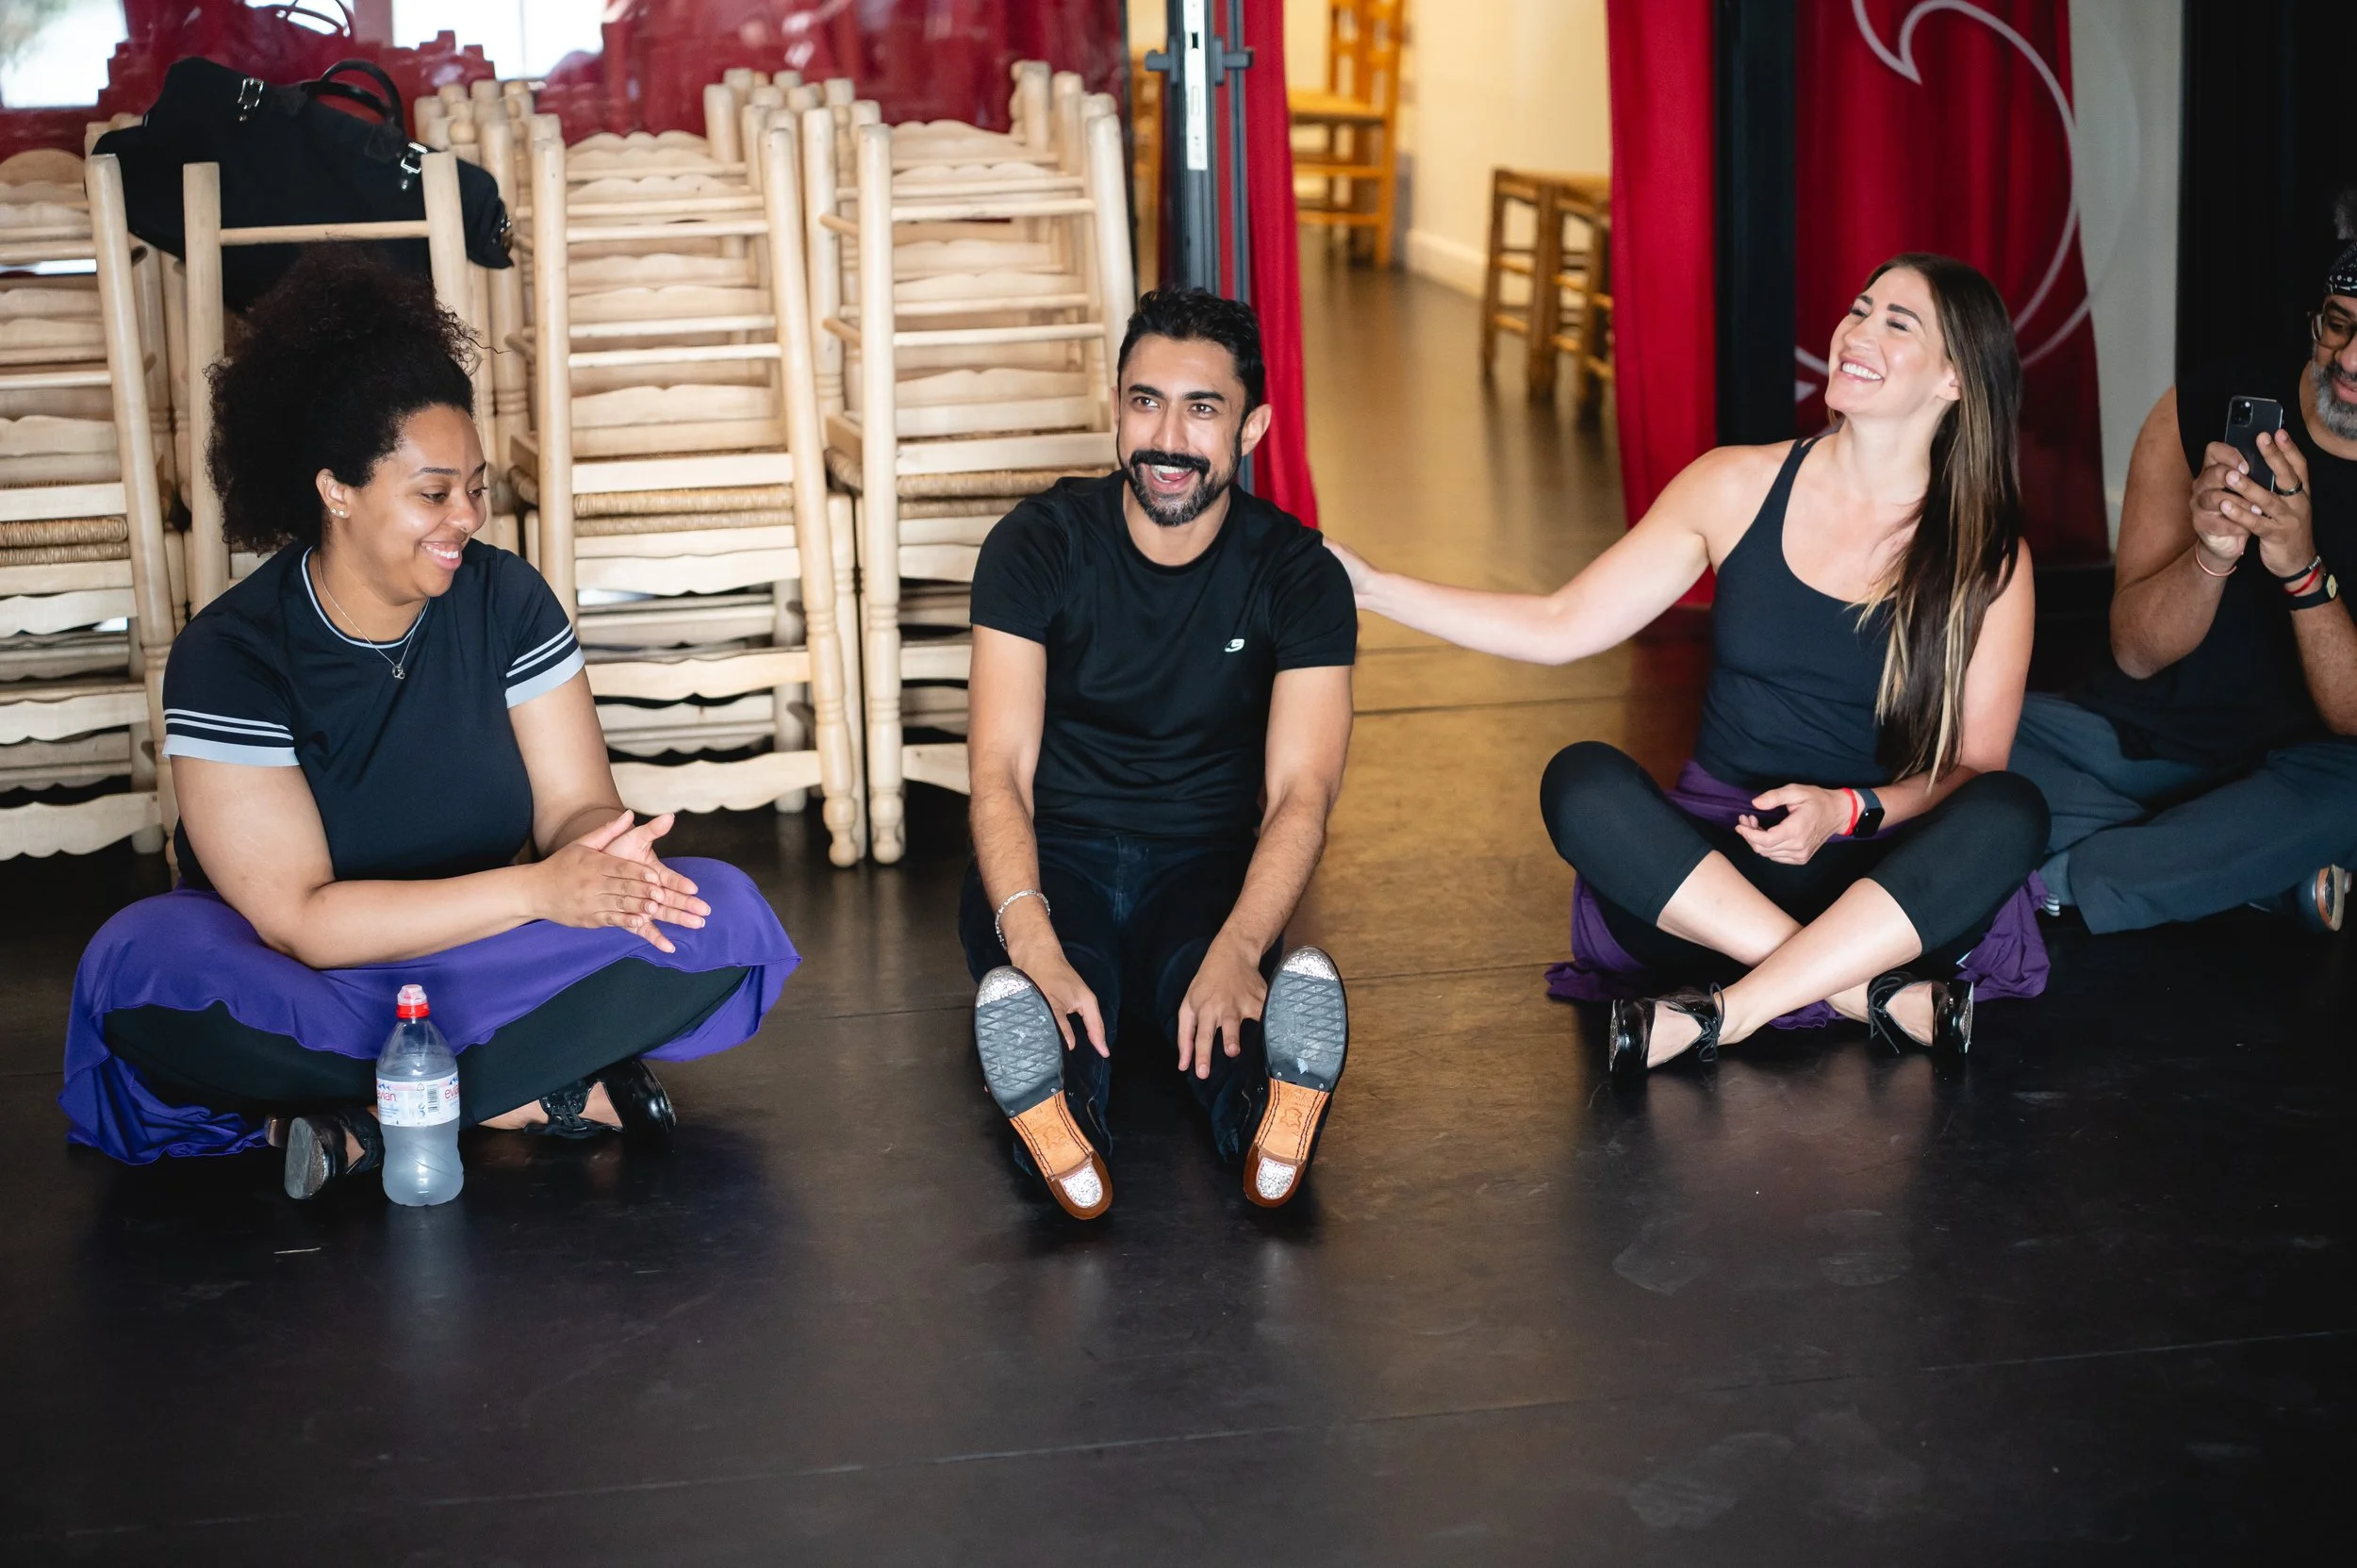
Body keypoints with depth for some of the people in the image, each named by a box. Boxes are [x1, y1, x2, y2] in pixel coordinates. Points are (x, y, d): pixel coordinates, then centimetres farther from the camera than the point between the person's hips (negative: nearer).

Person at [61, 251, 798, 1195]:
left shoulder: (506, 601, -4)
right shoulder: (230, 657, -15)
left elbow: (576, 806, -4)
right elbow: (301, 919, -21)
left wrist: (603, 855, -31)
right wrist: (537, 890, -32)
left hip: (473, 961, 3)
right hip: (296, 979, -3)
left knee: (724, 918, -20)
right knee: (144, 968, -36)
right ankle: (549, 1093, -29)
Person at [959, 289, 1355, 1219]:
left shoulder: (1298, 576, -4)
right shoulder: (1036, 547, -6)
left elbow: (1301, 792, -14)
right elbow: (1001, 770, -14)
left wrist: (1238, 949, -36)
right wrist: (1031, 943, -36)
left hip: (1209, 865, 1)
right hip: (1054, 856, -1)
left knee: (1216, 995, -37)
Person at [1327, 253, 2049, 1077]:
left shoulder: (1986, 555, -1)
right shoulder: (1738, 487, 4)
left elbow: (1974, 770, -2)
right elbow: (1561, 627, 4)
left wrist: (1848, 811, -21)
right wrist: (1367, 585, -3)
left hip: (1887, 891, -1)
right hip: (1709, 869, 1)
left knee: (2009, 813, -31)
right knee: (1581, 778, -28)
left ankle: (1724, 1013, -31)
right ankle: (1880, 999, -31)